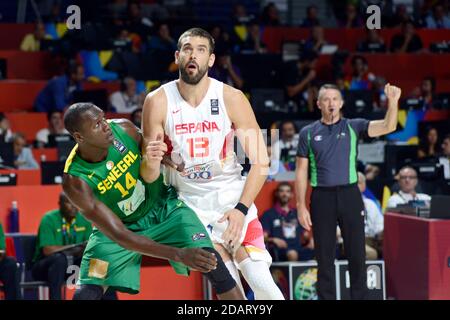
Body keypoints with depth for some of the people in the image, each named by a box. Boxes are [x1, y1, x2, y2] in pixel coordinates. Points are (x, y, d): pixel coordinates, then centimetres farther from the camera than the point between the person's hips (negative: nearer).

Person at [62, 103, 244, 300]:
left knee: (212, 263, -18)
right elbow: (119, 236, -31)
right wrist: (177, 254, -38)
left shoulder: (123, 129, -19)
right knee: (85, 294, -17)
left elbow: (150, 176, -3)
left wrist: (152, 161, -29)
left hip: (164, 206, 2)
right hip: (122, 224, -2)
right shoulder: (75, 180, -29)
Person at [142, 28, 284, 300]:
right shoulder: (158, 101, -10)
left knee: (260, 280, -12)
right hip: (189, 200, 0)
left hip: (231, 195, 0)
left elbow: (261, 161, -9)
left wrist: (241, 208, -18)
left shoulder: (231, 98, -11)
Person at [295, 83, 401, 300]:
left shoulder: (353, 127, 6)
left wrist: (393, 102, -22)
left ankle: (359, 297, 9)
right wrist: (301, 206, -1)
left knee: (356, 255, 1)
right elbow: (301, 172, 6)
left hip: (349, 194, 0)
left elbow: (388, 127, -6)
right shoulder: (308, 133, 6)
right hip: (322, 197, 0)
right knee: (324, 257, 4)